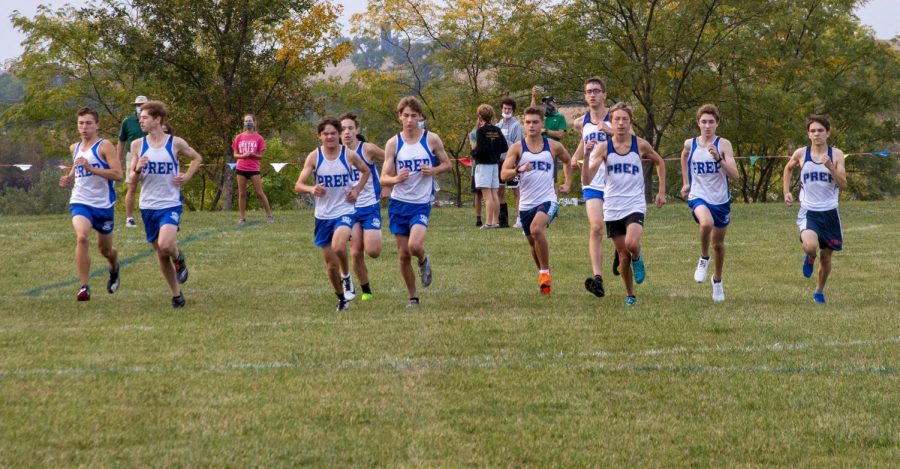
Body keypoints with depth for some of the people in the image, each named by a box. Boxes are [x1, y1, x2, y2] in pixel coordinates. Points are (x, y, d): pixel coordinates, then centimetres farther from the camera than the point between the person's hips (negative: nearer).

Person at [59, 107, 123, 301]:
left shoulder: (104, 146, -9)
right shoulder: (75, 148, 9)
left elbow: (118, 174, -19)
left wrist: (91, 168, -26)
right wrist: (68, 178, 7)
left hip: (103, 204, -2)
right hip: (80, 202, 2)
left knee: (105, 249, 14)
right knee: (81, 237, -26)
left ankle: (114, 269, 51)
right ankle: (84, 286, -23)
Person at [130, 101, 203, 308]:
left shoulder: (176, 143, -5)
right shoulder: (138, 145, 2)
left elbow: (197, 158, 13)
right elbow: (133, 180, 7)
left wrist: (187, 176, -2)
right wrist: (137, 169, -15)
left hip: (171, 204, -4)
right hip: (148, 205, 4)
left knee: (165, 245, -26)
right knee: (160, 253, 8)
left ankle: (179, 258, 9)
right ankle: (176, 294, 22)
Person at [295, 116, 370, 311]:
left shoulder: (349, 155, -6)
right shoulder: (314, 157, -6)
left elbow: (366, 171, 15)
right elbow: (298, 185, -9)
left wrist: (357, 190, 1)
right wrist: (311, 189, -30)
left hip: (344, 211, -2)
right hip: (323, 215, 2)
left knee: (338, 247, -30)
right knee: (331, 264, 8)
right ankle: (342, 298, 29)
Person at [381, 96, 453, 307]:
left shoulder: (431, 139, -3)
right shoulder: (393, 143, 0)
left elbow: (446, 164, 9)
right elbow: (384, 177, -1)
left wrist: (433, 170, -12)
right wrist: (396, 179, -24)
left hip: (421, 203, -2)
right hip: (398, 203, 2)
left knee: (414, 245, -24)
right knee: (403, 254, 4)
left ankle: (424, 261, 12)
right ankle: (412, 297, 20)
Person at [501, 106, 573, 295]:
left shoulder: (554, 146, 2)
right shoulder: (517, 148, -1)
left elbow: (568, 161, 23)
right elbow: (504, 174, -8)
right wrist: (519, 170, -26)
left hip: (547, 200, -3)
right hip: (526, 203, 3)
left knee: (536, 229, -29)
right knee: (533, 243, 13)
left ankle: (545, 272, -17)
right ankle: (543, 275, 36)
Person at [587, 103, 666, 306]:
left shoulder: (640, 145, -3)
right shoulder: (604, 147, -4)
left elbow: (660, 162, 16)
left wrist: (662, 191, 13)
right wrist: (587, 156, -31)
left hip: (635, 205, -1)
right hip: (612, 208, 1)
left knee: (632, 244, -27)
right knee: (623, 255, 6)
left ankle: (637, 259, 9)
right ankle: (630, 295, 25)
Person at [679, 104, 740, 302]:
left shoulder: (723, 145, -9)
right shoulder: (690, 144, -1)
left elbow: (735, 176, -17)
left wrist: (718, 159, -30)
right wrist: (685, 183, 25)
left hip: (721, 199, 1)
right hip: (698, 197, -1)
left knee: (718, 243, 13)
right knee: (707, 223, -34)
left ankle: (717, 280, 38)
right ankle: (703, 259, -7)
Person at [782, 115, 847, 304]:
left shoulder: (836, 155, -3)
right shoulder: (801, 154, -2)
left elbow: (843, 184, -10)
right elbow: (788, 168, 19)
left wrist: (830, 167, -24)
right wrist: (786, 191, 10)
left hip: (829, 212, 1)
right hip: (808, 211, -1)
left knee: (826, 256, 10)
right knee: (810, 246, -28)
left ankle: (819, 291, 35)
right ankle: (810, 258, 10)